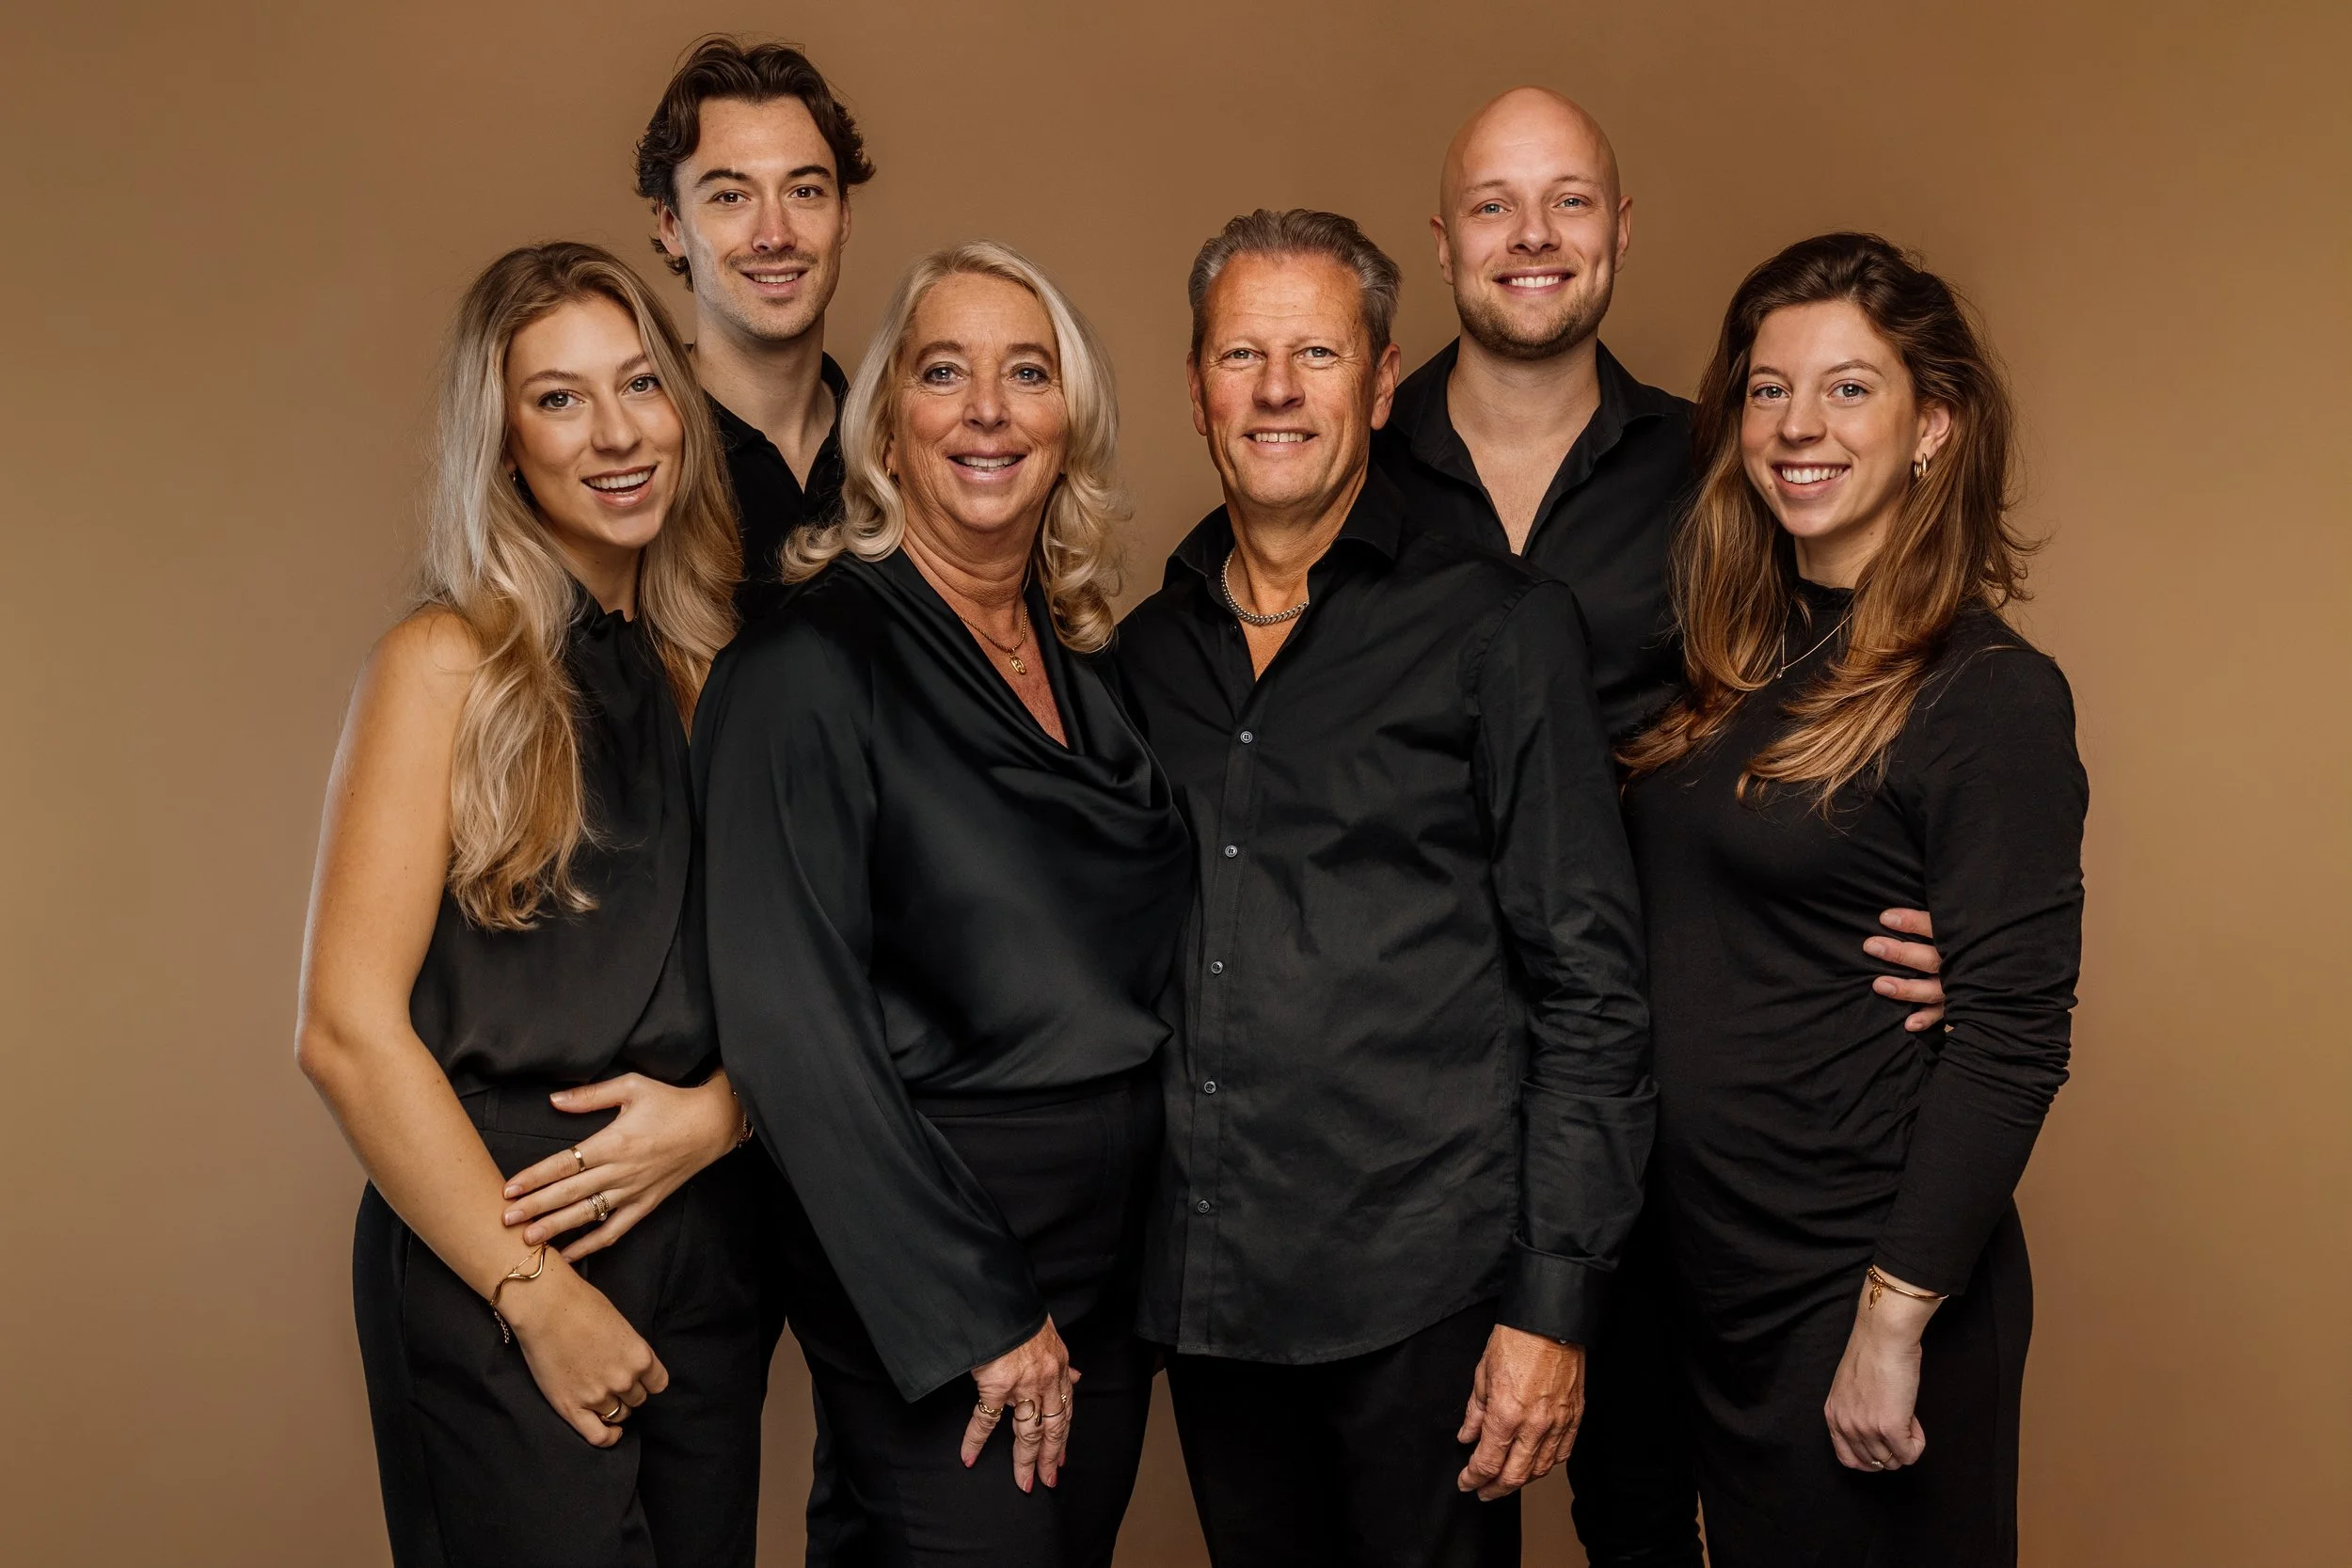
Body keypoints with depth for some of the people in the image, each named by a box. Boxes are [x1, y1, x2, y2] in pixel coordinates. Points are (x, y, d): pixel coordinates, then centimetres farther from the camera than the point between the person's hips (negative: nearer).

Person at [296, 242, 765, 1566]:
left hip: (709, 1253, 5)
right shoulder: (449, 665, -8)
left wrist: (720, 1109, -9)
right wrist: (539, 1299, -11)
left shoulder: (711, 668, 8)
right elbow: (350, 1027, -12)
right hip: (493, 1277, -5)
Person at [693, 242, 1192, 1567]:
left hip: (1115, 1260, 7)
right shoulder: (812, 664, -14)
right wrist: (976, 1313, -17)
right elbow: (797, 1032, -18)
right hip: (928, 1294, -6)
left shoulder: (1092, 666, 7)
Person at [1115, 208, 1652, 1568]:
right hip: (1202, 1290, 4)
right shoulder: (1147, 649, 10)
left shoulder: (1499, 624, -4)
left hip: (1421, 1296, -4)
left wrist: (1554, 1302, -10)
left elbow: (1589, 985, -6)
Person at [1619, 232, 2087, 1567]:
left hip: (1863, 1279, -6)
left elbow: (2010, 1040, -16)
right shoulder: (1736, 664, 6)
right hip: (1710, 1263, 6)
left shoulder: (1991, 696, -13)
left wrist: (1896, 1317, -18)